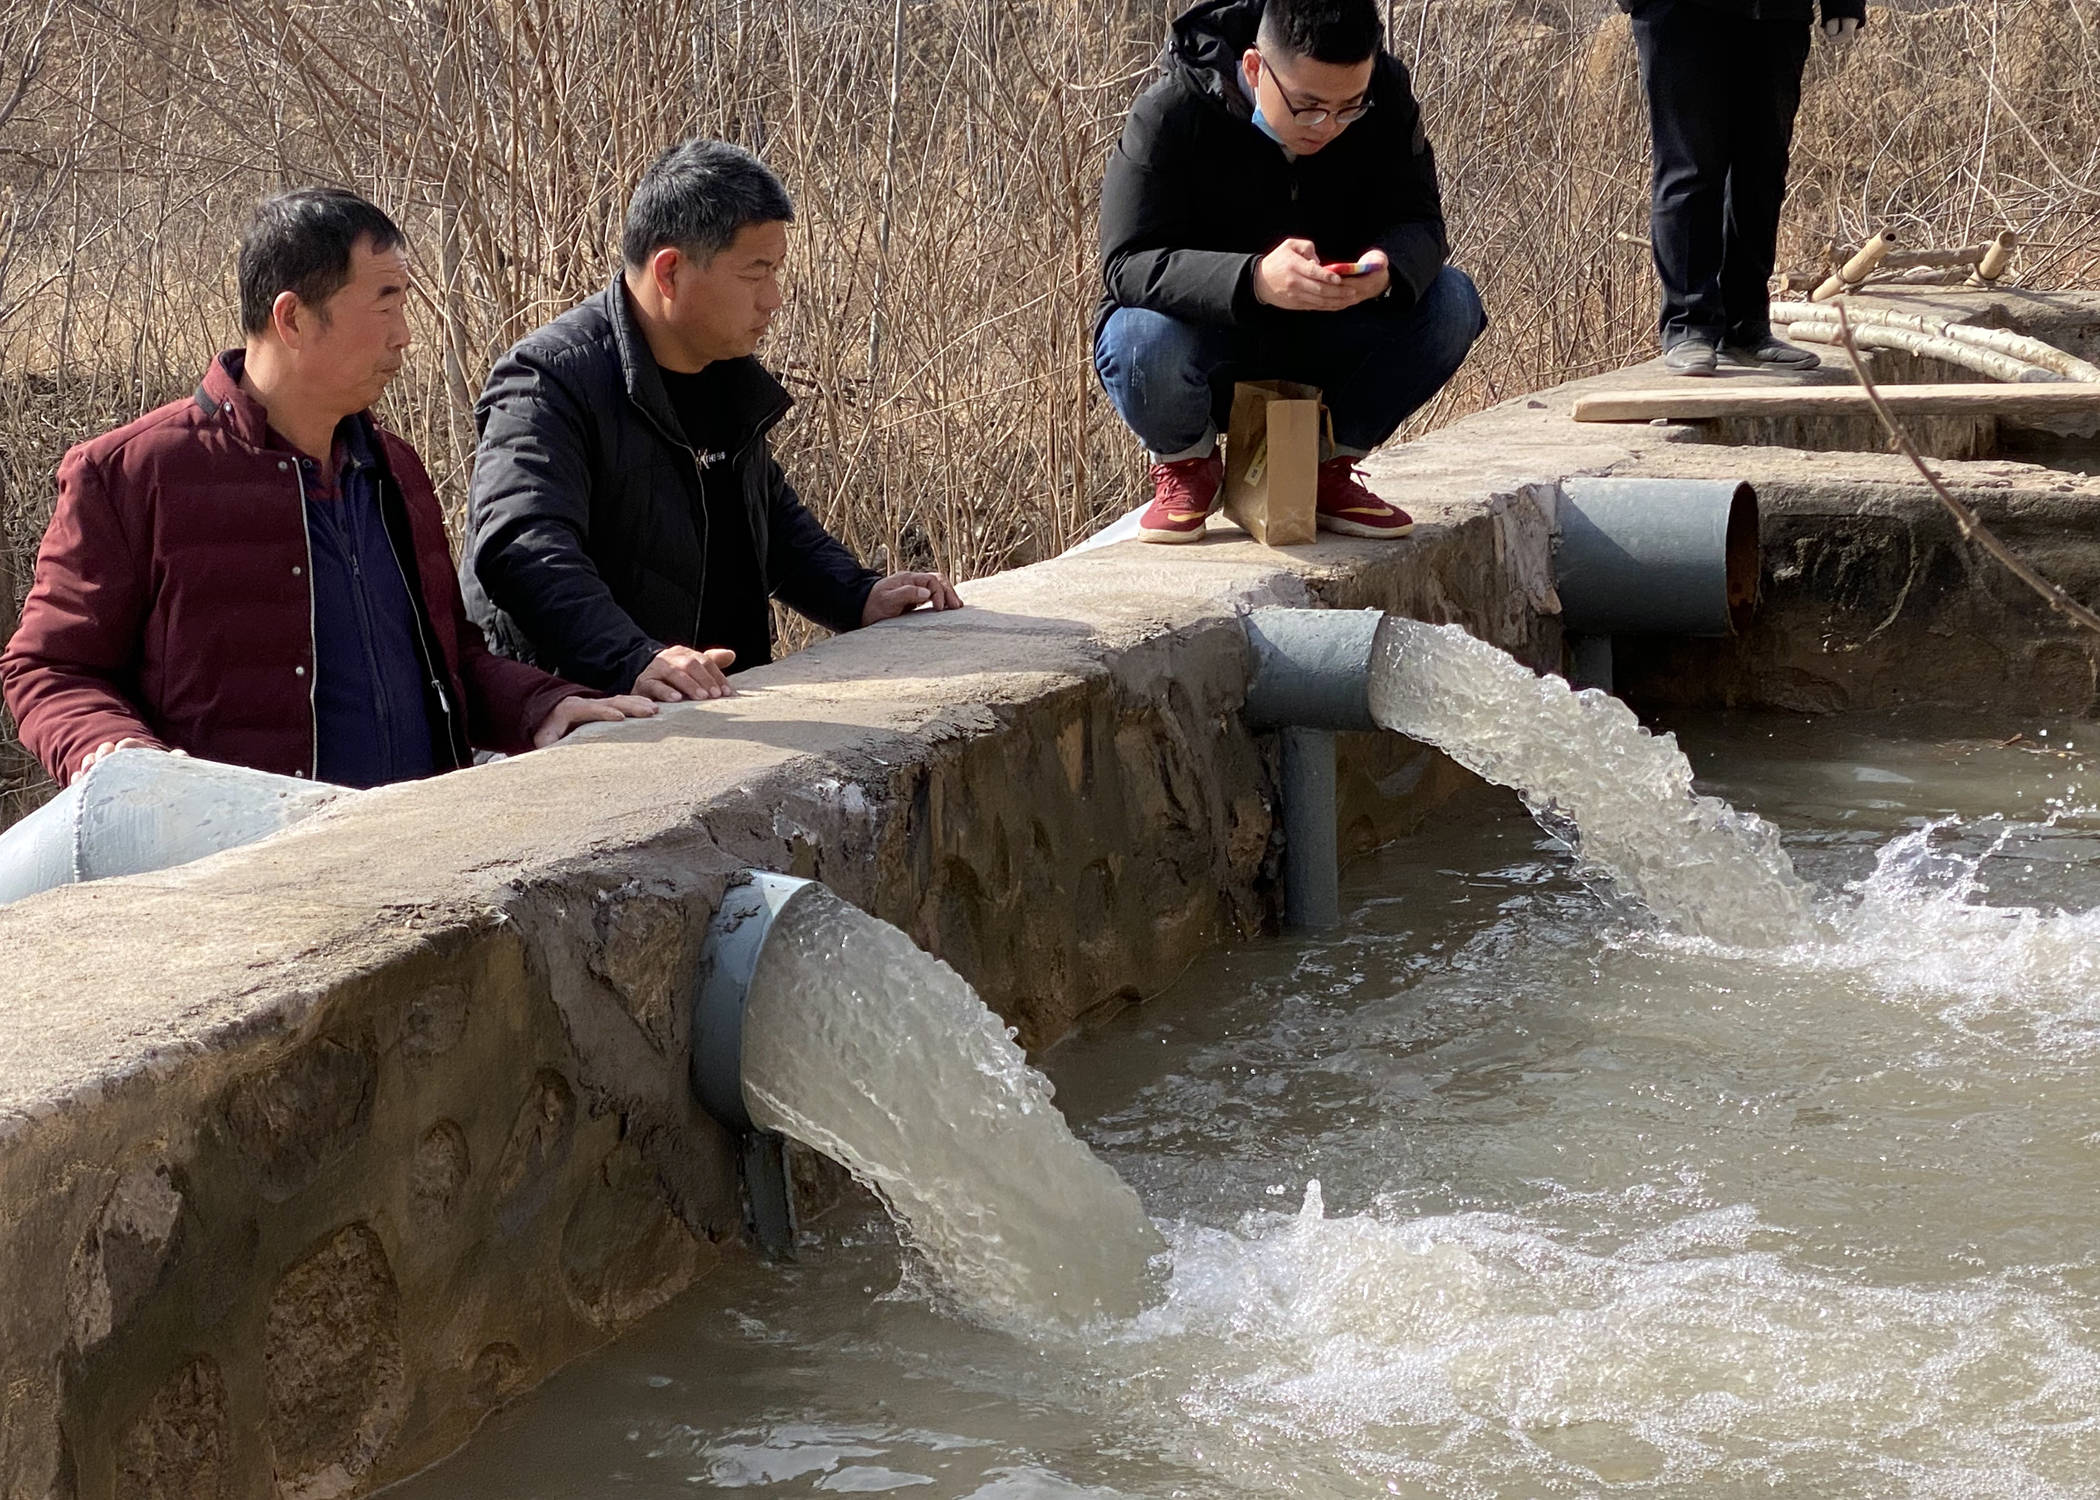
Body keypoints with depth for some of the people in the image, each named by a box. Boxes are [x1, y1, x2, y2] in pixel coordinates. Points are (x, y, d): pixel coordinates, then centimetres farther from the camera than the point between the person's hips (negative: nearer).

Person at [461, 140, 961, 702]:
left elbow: (773, 516, 33)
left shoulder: (732, 380, 18)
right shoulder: (550, 380, -11)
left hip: (723, 711, 8)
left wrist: (859, 597, 16)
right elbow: (522, 548, -25)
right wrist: (635, 660, -39)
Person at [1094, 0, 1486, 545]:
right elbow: (1127, 264, -31)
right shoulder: (1171, 114, -25)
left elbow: (1419, 222, -13)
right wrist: (1255, 280, -50)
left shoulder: (1385, 95, -12)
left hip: (1318, 344, 4)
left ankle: (1327, 466, 2)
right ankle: (1186, 468, -1)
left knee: (1452, 302, -20)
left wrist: (1388, 270, -41)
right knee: (1145, 346, -38)